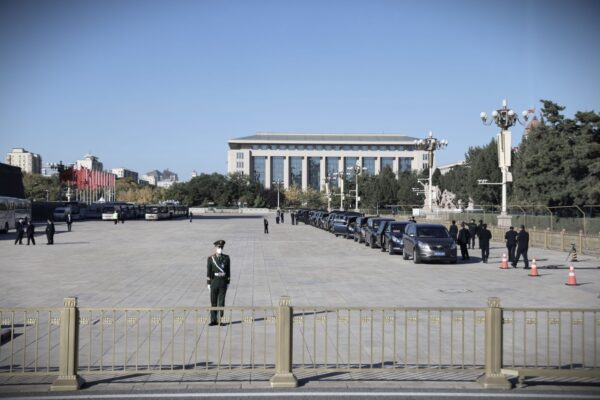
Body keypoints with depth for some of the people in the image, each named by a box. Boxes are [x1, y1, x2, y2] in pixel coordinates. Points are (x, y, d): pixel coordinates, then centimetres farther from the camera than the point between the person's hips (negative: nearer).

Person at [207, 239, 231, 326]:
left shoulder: (226, 258, 1)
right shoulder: (210, 259, -4)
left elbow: (228, 270, 4)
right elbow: (208, 272, -4)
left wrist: (228, 282, 2)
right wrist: (208, 283, -6)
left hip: (223, 282, 1)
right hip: (214, 282, -1)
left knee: (221, 302, 2)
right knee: (213, 302, 4)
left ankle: (219, 320, 9)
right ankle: (213, 320, 11)